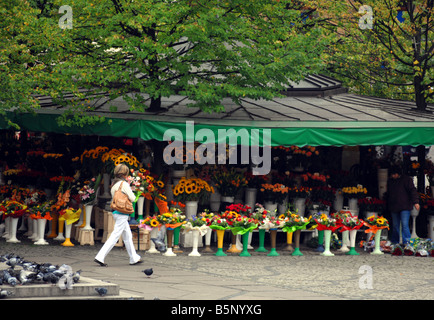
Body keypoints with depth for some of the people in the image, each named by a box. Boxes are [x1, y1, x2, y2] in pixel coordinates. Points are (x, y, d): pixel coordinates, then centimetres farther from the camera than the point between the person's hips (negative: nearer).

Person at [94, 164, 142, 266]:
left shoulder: (114, 184, 11)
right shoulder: (124, 184, -14)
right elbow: (132, 198, -12)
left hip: (116, 212, 9)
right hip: (122, 214, -9)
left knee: (128, 236, 16)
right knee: (115, 236, -8)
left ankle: (134, 258, 24)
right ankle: (100, 257, -12)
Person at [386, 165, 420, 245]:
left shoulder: (406, 179, -3)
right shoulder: (390, 181, 13)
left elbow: (412, 190, -8)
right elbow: (388, 194, 23)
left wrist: (416, 202, -17)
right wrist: (388, 205, 20)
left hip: (405, 207, -5)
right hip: (394, 208, 5)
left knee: (404, 224, -14)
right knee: (395, 225, 10)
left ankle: (406, 242, -13)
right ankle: (394, 242, 19)